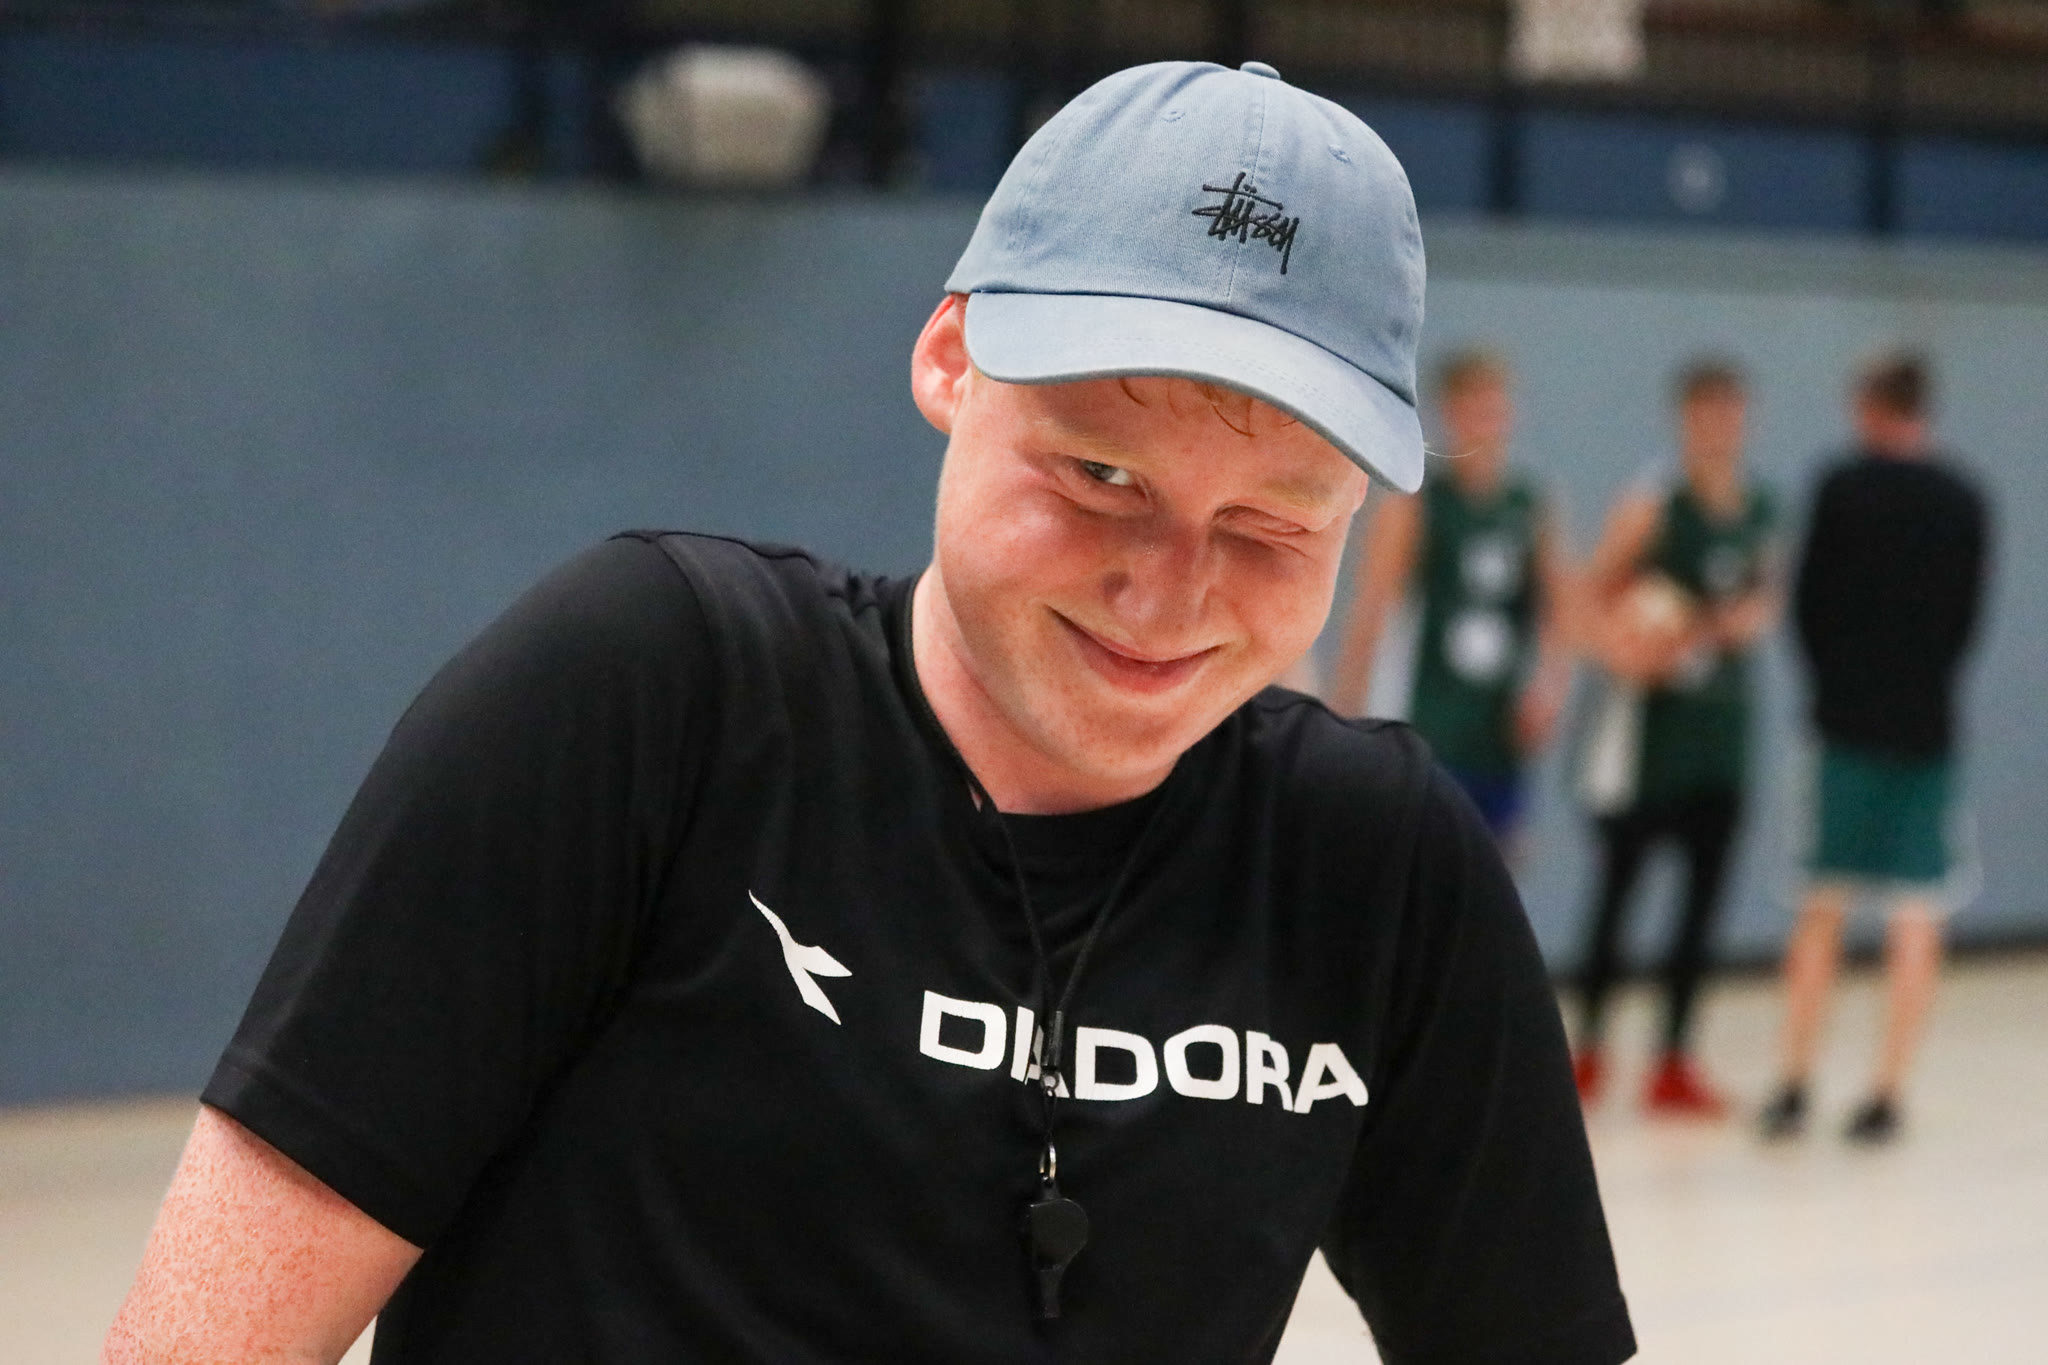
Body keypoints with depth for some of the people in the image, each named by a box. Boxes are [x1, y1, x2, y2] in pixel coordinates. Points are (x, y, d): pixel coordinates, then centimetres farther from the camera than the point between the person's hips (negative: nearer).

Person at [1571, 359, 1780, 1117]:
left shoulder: (1759, 513, 8)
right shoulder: (1651, 507, -9)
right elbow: (1594, 594, -8)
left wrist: (1751, 619, -5)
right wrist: (1621, 645, -27)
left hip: (1722, 721, 5)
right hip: (1648, 713, -5)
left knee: (1705, 895, 4)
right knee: (1618, 887, 0)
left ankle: (1675, 1062, 12)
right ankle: (1589, 1048, 12)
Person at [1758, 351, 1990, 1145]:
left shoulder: (1845, 487, -5)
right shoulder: (1965, 503, 3)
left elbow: (1810, 602, -2)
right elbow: (1968, 617, 6)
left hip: (1849, 722, -1)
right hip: (1930, 723, 1)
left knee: (1822, 909, 8)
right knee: (1917, 917, 4)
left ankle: (1795, 1087, 7)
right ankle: (1887, 1095, 1)